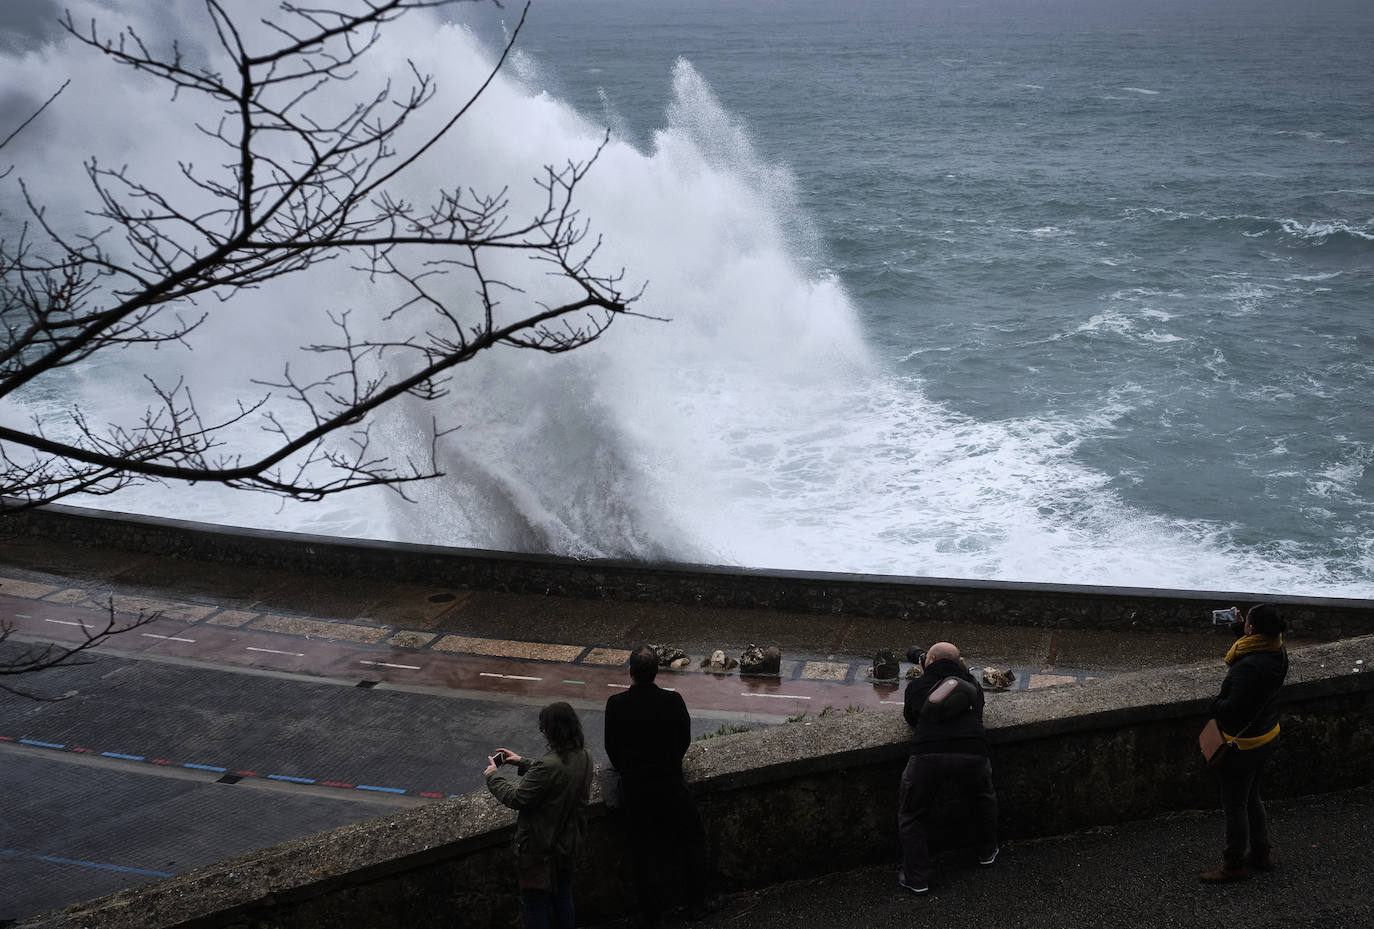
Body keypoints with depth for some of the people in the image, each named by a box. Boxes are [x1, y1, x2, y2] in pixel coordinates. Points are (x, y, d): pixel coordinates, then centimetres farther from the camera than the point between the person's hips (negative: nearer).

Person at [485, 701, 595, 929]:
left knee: (534, 903, 9)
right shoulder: (584, 755, -6)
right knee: (563, 896, 25)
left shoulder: (549, 766, -33)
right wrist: (522, 763, 15)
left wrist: (492, 776, -8)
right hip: (570, 842, 8)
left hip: (540, 847, -8)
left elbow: (517, 798, -23)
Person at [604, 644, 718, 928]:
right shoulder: (673, 701, -14)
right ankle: (697, 904, 27)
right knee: (694, 839, 19)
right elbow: (685, 739, 1)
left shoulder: (616, 704, -14)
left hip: (634, 789, 1)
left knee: (645, 852, 13)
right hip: (671, 785, -1)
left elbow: (612, 748, -3)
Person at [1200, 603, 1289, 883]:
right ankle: (1261, 853, 37)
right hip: (1268, 736, 9)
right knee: (1251, 798, 25)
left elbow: (1232, 710, -31)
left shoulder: (1248, 667, -33)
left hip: (1243, 746, -9)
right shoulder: (1278, 653, -5)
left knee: (1234, 805, 8)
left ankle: (1234, 864, 21)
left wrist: (1215, 703, -11)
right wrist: (1238, 628, 24)